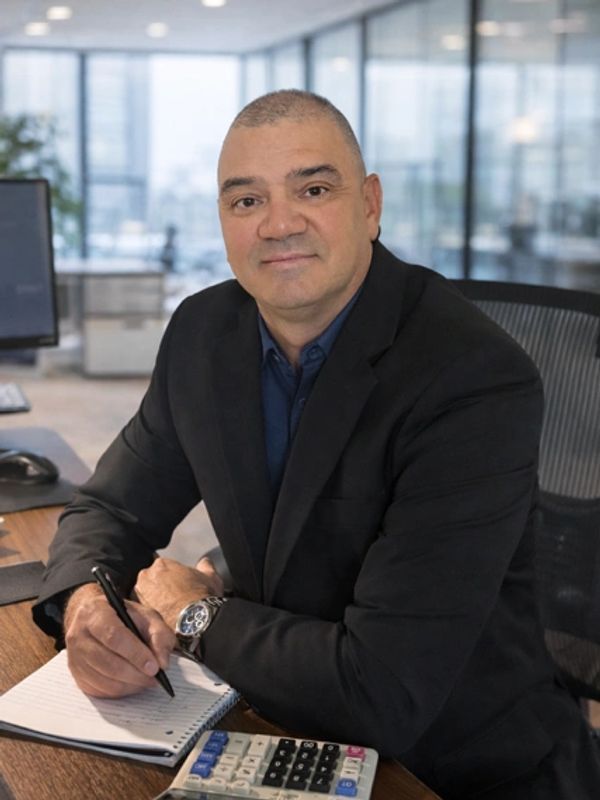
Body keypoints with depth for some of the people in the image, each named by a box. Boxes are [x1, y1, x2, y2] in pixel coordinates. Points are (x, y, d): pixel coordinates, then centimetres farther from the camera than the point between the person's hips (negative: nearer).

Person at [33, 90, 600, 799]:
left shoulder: (478, 381, -26)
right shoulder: (203, 331, -3)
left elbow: (386, 693, -29)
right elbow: (110, 509, 6)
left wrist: (198, 616, -14)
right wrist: (85, 603, -17)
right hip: (283, 740, 5)